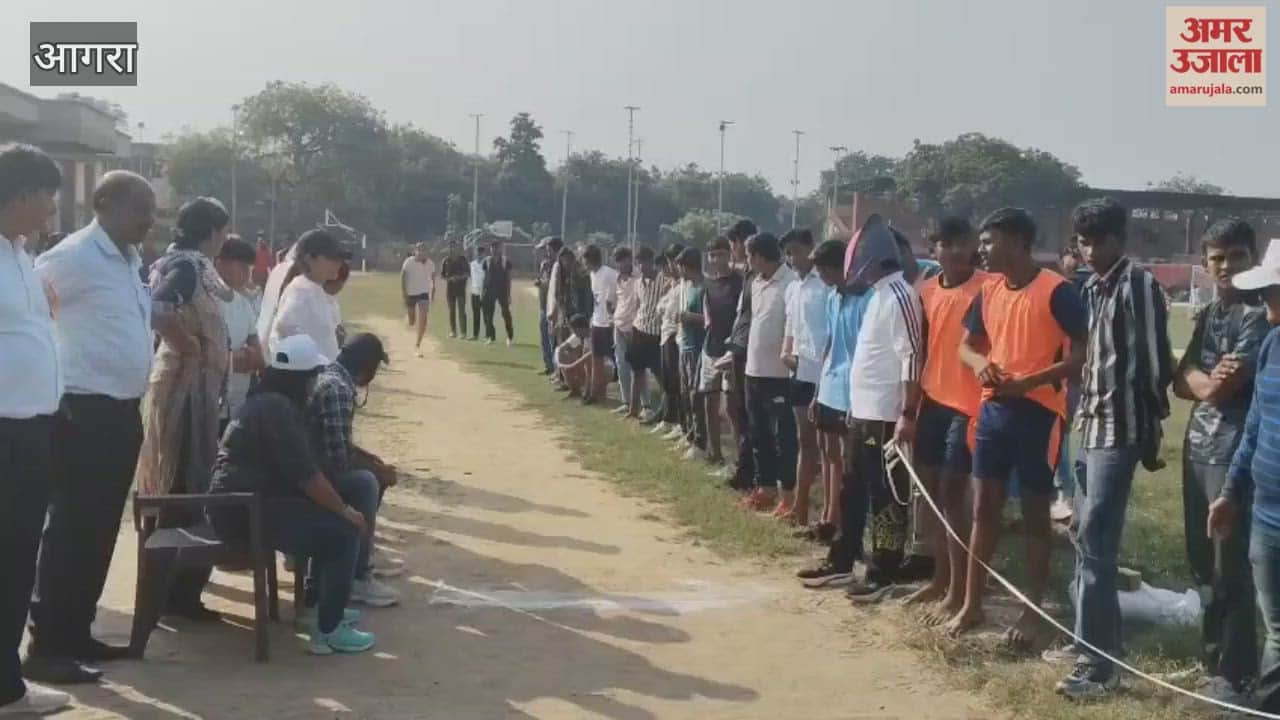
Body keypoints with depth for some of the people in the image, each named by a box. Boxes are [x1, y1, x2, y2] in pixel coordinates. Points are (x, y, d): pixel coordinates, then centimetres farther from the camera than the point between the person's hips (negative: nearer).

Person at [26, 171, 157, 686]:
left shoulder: (129, 259, 13)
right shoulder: (75, 256, -13)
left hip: (121, 410, 8)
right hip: (84, 411, -8)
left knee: (99, 530, 14)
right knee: (71, 531, -3)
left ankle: (75, 634, 24)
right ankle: (46, 648, 6)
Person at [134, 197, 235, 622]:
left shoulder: (194, 264, 12)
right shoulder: (189, 265, -17)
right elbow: (154, 307, -32)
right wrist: (185, 343, -20)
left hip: (196, 382, 10)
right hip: (188, 383, -10)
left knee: (181, 481, 17)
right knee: (188, 484, -5)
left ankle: (178, 581, 30)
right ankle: (178, 593, 2)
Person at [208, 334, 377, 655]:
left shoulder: (271, 402, 16)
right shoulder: (277, 408, -18)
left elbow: (301, 466, 18)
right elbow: (306, 475, -21)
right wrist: (346, 510, -12)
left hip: (247, 502, 11)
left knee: (328, 518, 18)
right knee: (343, 532, -14)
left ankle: (325, 604, 24)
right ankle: (328, 631, -9)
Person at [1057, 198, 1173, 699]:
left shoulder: (1139, 286, -10)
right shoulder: (1090, 290, 14)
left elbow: (1155, 363, -12)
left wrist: (1151, 433, -11)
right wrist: (1077, 417, 14)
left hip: (1118, 430, -8)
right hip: (1089, 425, 8)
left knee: (1095, 543, -9)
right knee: (1086, 537, 14)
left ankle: (1099, 663, -3)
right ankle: (1097, 641, 26)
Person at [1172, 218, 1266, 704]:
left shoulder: (1259, 314, -11)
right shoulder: (1209, 314, 15)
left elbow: (1224, 386, -18)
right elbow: (1181, 381, 7)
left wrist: (1202, 380, 0)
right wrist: (1207, 380, -12)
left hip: (1234, 452, -8)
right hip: (1199, 447, 8)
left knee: (1230, 568, -1)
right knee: (1203, 564, 15)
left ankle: (1232, 672, 9)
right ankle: (1213, 654, 29)